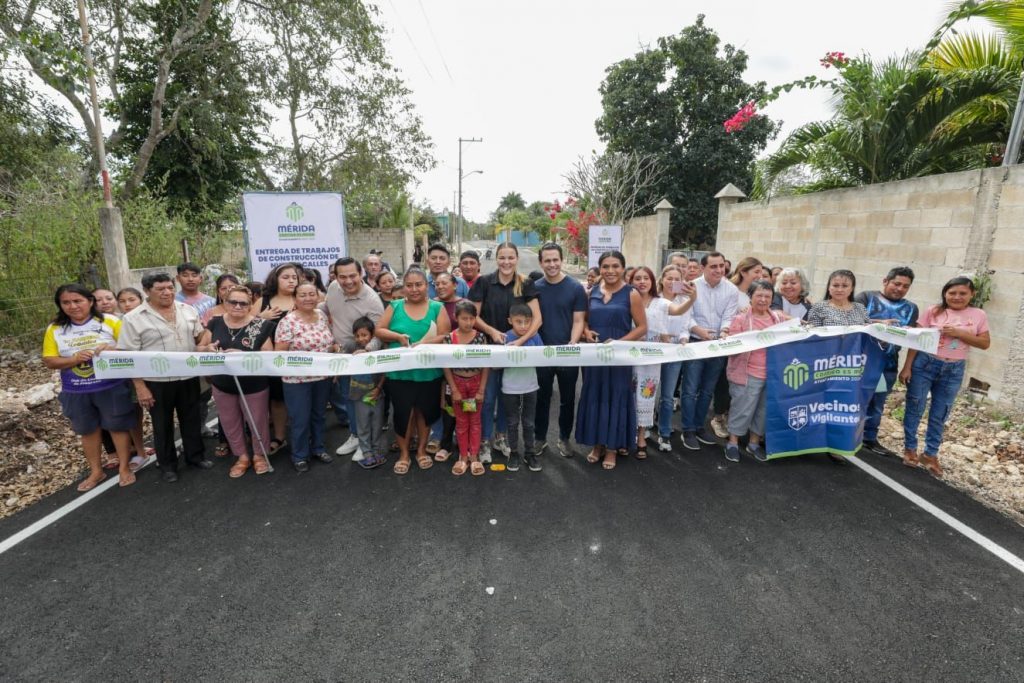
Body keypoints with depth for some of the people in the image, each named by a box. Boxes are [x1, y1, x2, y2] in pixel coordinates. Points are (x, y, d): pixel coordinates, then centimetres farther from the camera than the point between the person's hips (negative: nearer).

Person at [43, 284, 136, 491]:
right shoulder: (55, 329, 1)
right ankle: (96, 471, 32)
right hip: (76, 392, 3)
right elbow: (49, 361, 1)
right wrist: (74, 359, -18)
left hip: (112, 387, -3)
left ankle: (124, 468, 23)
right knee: (87, 431, 16)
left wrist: (112, 349, -28)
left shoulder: (110, 321, -8)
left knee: (118, 426, 8)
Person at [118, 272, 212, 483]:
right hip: (157, 381, -3)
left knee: (191, 419, 15)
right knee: (163, 424, 12)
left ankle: (195, 456, 32)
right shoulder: (133, 319, -9)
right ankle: (167, 465, 27)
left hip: (189, 377, 3)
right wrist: (140, 387, -11)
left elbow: (200, 337, 13)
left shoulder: (188, 310, 3)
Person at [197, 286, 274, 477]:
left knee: (257, 422, 13)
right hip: (222, 385, 4)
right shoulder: (215, 323, -2)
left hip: (254, 385, -4)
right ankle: (242, 456, 39)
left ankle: (259, 455, 36)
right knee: (230, 424, 19)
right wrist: (208, 349, -16)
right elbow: (200, 348, 7)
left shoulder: (260, 325, -13)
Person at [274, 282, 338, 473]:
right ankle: (299, 455, 25)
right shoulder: (288, 321, -15)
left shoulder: (322, 315, 3)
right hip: (297, 379, -5)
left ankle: (318, 448, 36)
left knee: (319, 415, 19)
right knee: (300, 420, 7)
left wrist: (335, 348, -5)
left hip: (323, 377, 6)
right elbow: (279, 352, -14)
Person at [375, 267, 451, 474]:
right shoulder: (394, 306, 4)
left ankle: (421, 450, 33)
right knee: (402, 412, 7)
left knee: (425, 410, 13)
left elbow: (445, 337, -8)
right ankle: (404, 454, 26)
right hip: (399, 372, 0)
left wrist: (423, 345, -22)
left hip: (428, 372, 0)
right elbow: (379, 331, 2)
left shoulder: (437, 308, 0)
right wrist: (398, 337, -15)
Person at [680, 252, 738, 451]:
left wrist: (724, 332, -25)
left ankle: (699, 426, 27)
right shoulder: (692, 287, -6)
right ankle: (688, 431, 9)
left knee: (707, 390, 13)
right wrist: (700, 331, -28)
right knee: (691, 390, -2)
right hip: (695, 343, -3)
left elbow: (729, 317, -4)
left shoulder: (732, 290, 2)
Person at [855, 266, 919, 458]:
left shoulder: (911, 308, 12)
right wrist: (879, 323, -25)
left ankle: (870, 438, 24)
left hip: (888, 363, 4)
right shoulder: (866, 297, -1)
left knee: (877, 402, 12)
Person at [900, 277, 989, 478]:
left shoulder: (978, 315, 3)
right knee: (914, 408, 4)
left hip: (954, 370, 2)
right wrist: (907, 367, -8)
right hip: (925, 364, -2)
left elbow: (985, 343, 3)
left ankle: (931, 454, 23)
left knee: (939, 415, 10)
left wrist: (959, 333, -14)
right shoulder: (933, 311, -4)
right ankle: (910, 448, 18)